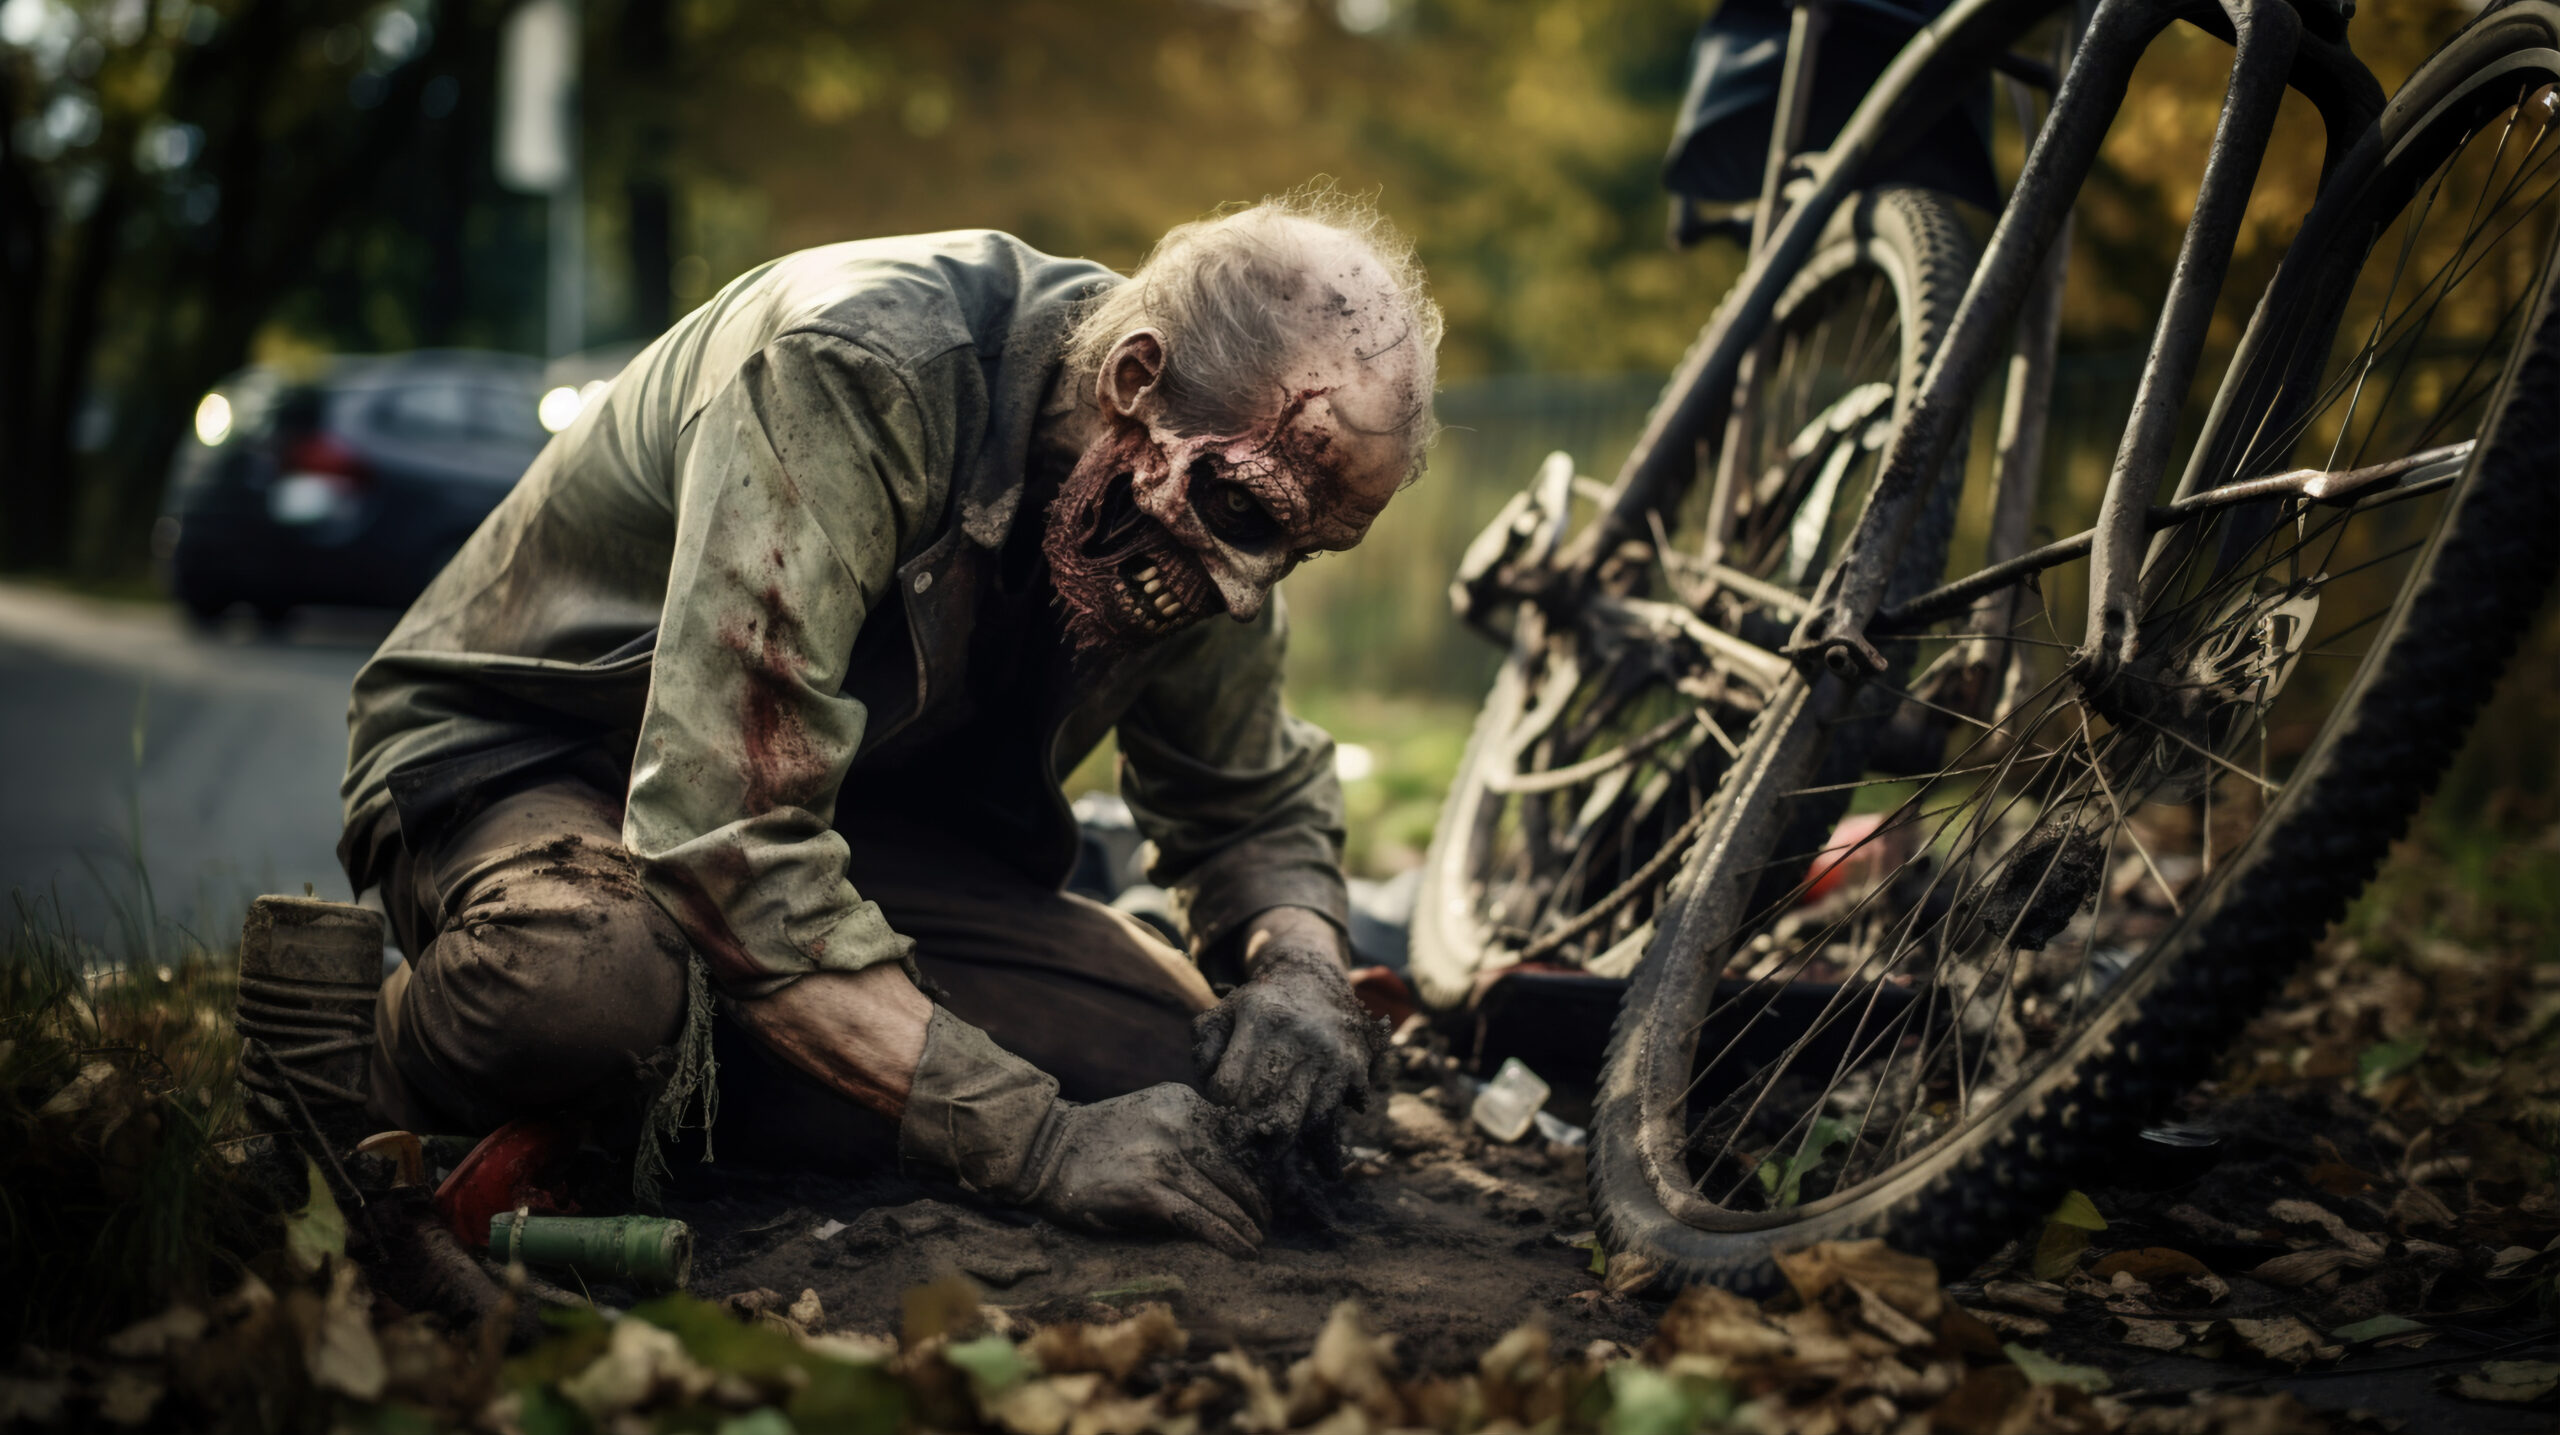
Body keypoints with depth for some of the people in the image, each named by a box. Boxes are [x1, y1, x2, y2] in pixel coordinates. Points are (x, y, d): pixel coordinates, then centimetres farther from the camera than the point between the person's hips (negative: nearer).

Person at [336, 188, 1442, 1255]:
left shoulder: (1212, 500, -9)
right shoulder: (856, 372, -33)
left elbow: (1256, 803, 8)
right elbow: (730, 843, -39)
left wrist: (1298, 966, -17)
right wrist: (1037, 1143, -40)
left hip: (842, 806, 6)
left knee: (1168, 1052, -16)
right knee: (588, 984, -42)